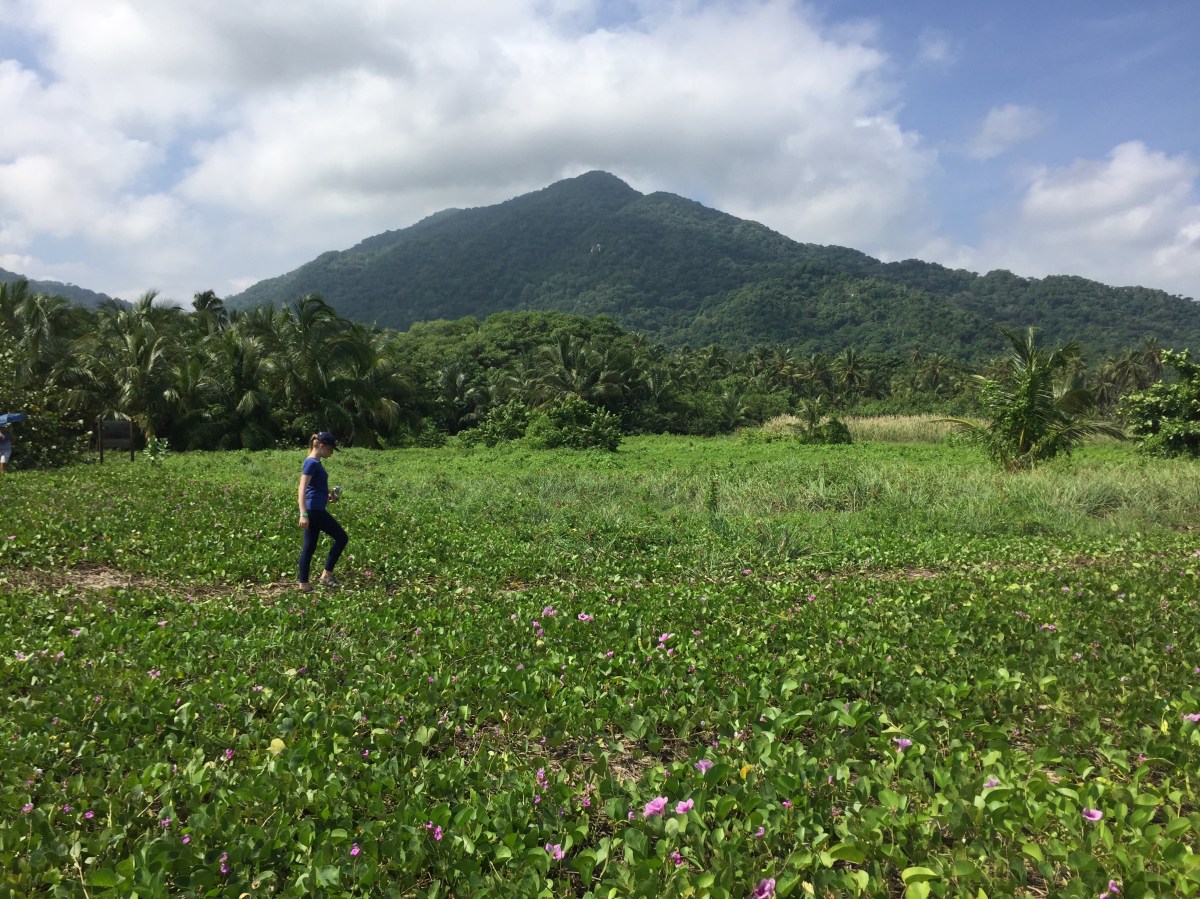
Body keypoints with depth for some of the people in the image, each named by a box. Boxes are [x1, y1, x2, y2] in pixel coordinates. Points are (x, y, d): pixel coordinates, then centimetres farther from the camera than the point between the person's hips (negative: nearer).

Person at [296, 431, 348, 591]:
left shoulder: (315, 462, 14)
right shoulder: (312, 463, -14)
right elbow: (302, 489, -22)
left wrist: (328, 495, 14)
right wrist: (303, 514, -28)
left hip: (315, 510, 10)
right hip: (314, 510, -10)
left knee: (309, 547, 10)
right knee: (341, 538, -1)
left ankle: (303, 584, 14)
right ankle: (326, 574, 4)